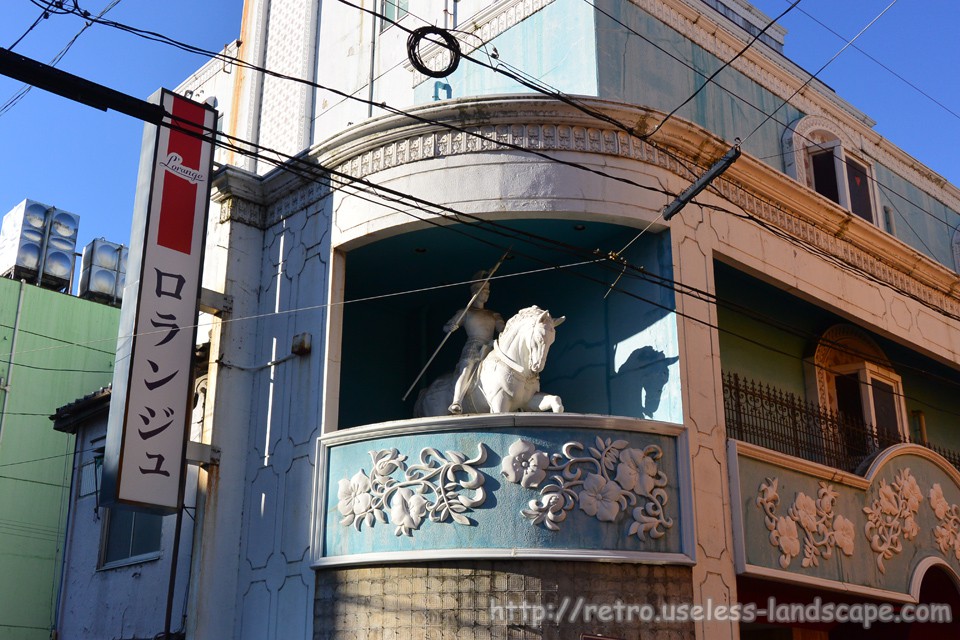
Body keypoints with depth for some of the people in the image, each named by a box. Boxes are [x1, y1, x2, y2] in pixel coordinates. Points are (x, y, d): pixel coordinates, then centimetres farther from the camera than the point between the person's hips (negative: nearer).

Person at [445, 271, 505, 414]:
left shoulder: (494, 315, 28)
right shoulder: (465, 312, 18)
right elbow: (446, 327, 14)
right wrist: (452, 327, -9)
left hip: (491, 349, 5)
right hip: (472, 347, -5)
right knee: (466, 370, -29)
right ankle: (456, 403, -47)